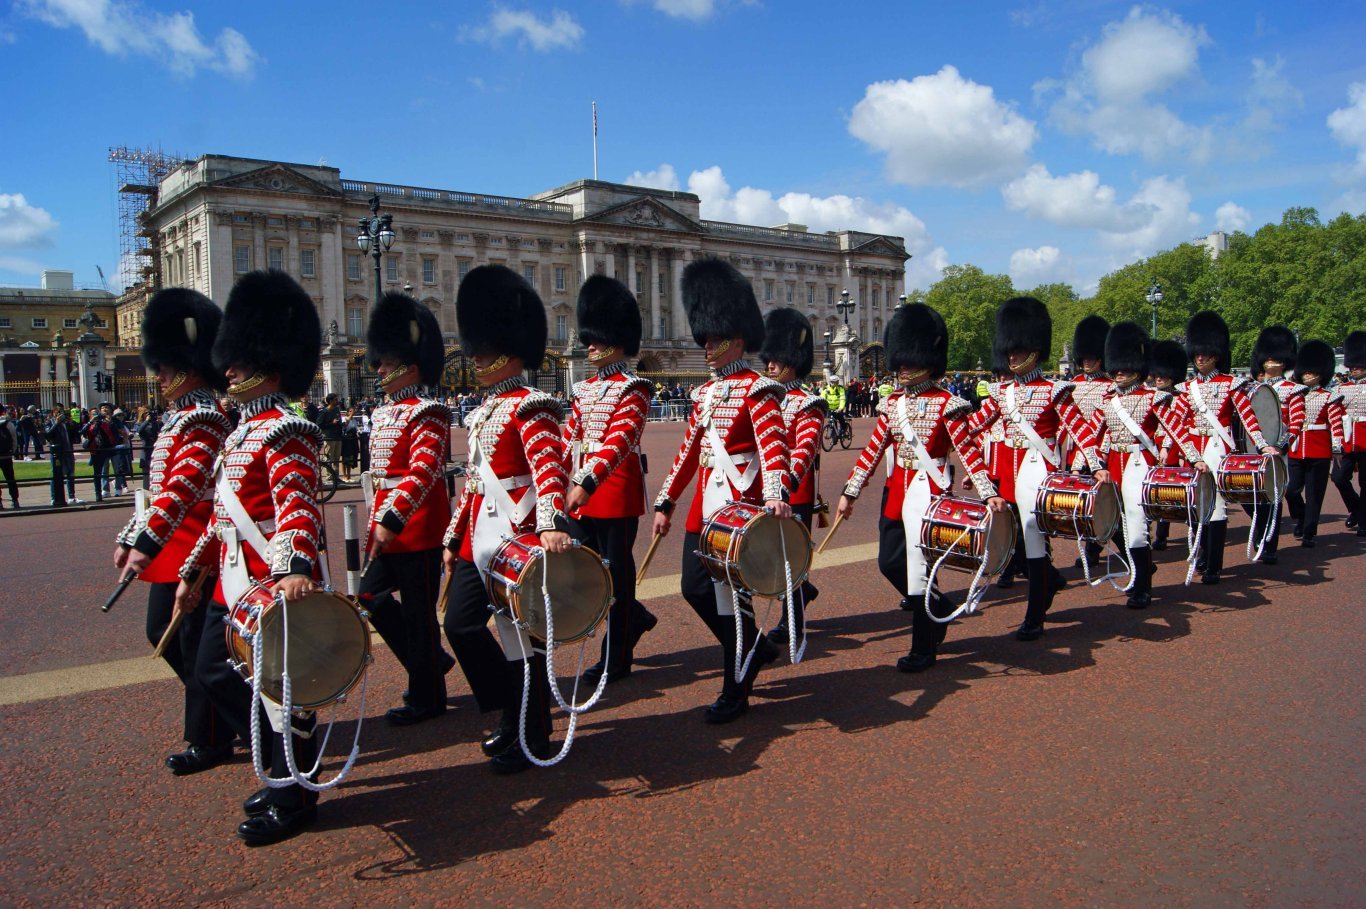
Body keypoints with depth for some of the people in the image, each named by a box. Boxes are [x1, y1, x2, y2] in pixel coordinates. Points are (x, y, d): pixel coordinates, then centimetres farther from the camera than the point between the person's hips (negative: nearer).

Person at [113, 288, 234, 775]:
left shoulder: (205, 419, -17)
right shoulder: (182, 418, 15)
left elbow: (184, 487, -30)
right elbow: (158, 485, 21)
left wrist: (147, 541, -37)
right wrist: (130, 536, 21)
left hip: (192, 553, -10)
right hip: (170, 552, 10)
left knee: (198, 643, 1)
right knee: (163, 633, 19)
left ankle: (210, 740, 14)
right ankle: (223, 706, 32)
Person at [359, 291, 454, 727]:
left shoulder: (426, 414, -14)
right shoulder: (386, 414, 14)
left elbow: (423, 474, -24)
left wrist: (392, 520, -30)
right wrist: (377, 521, 20)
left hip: (417, 528, -9)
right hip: (388, 526, 9)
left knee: (418, 609, 0)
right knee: (372, 597, 13)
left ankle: (426, 697, 15)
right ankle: (431, 659, 28)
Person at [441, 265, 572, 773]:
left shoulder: (531, 407, -10)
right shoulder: (483, 412, 16)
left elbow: (550, 469, -24)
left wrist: (552, 524, -39)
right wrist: (453, 536, 20)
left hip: (518, 534, -9)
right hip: (479, 536, 9)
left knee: (520, 634, -1)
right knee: (461, 624, 9)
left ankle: (531, 736, 15)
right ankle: (512, 712, 26)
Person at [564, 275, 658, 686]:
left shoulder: (632, 389, -10)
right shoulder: (584, 389, 14)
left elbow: (619, 442, -24)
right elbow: (570, 440, 16)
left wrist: (587, 483, -36)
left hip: (616, 491, -8)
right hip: (583, 492, 8)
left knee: (616, 569, 2)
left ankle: (616, 658, 14)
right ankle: (634, 617, 35)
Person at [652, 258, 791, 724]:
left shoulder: (757, 389, -8)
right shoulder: (704, 392, 14)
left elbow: (773, 446, -21)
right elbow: (689, 450, 18)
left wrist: (775, 495, -38)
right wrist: (665, 502, 15)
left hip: (741, 504, -8)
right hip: (704, 504, 8)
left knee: (731, 594, -3)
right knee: (696, 588, 9)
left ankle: (735, 692, 12)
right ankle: (756, 648, 31)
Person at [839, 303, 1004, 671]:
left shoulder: (946, 403, -7)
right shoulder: (892, 403, 9)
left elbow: (968, 451, -9)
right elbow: (872, 451, 9)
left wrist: (989, 493, -19)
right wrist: (850, 493, 5)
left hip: (929, 491, -6)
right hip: (896, 490, 6)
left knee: (918, 566, -3)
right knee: (890, 562, 8)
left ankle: (923, 649, 11)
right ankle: (939, 611, 33)